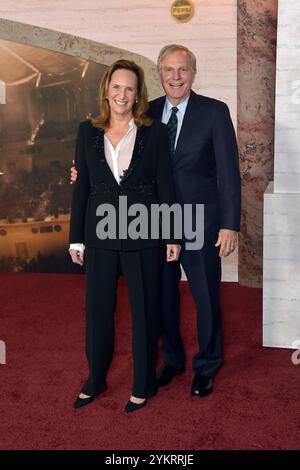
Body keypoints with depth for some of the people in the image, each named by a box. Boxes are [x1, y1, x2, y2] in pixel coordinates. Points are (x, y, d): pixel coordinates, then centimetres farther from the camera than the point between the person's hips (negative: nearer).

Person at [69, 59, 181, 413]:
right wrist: (76, 238, 4)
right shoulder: (88, 131, 5)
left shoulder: (155, 131, 0)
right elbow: (81, 187, 6)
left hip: (143, 234, -2)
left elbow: (165, 186, 0)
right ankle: (95, 380, 31)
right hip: (100, 234, 2)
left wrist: (172, 236, -3)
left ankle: (143, 384, 26)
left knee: (144, 310, 8)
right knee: (97, 308, 12)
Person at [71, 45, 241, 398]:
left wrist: (230, 224, -13)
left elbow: (229, 171, -8)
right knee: (163, 296, 15)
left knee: (206, 298, 10)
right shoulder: (148, 113, 4)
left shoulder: (214, 111, -6)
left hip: (200, 223, -3)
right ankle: (172, 359, 38)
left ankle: (206, 366, 32)